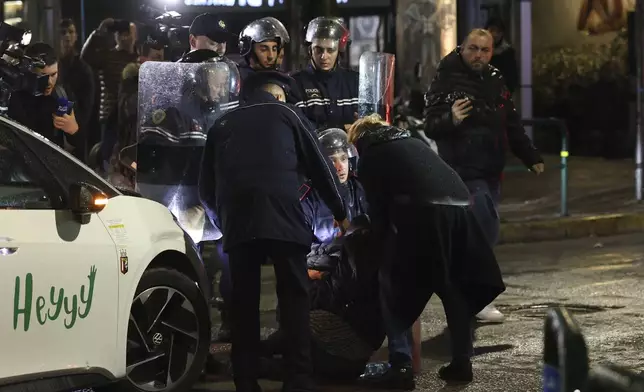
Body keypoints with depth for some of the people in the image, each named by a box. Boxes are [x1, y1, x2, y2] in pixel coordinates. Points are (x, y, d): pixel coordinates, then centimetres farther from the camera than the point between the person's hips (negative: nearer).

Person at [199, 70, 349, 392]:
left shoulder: (221, 125, 26)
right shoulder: (284, 113, 19)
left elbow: (206, 187, 24)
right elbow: (320, 166, 20)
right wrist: (341, 213, 31)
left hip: (237, 220, 3)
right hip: (282, 215, -3)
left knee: (244, 303, 7)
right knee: (294, 297, 0)